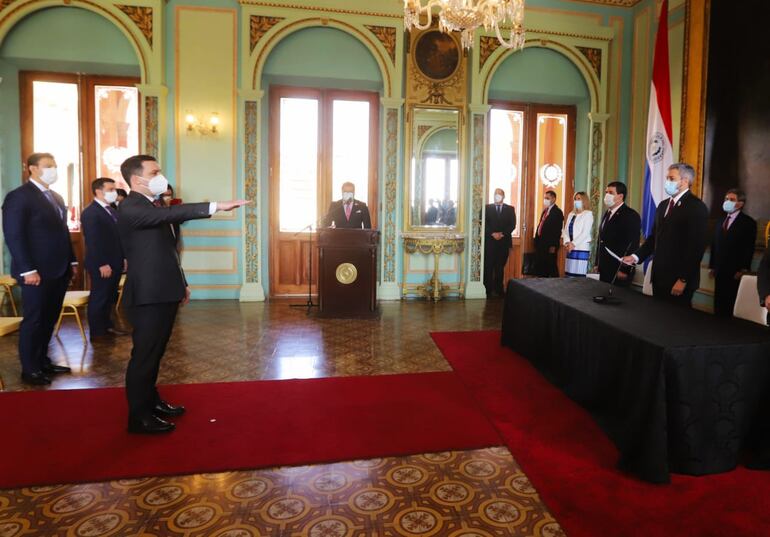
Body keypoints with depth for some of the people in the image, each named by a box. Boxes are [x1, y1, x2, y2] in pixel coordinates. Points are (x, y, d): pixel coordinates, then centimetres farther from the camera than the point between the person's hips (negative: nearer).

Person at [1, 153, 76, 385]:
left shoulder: (56, 198, 17)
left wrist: (72, 261, 14)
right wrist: (27, 270, -20)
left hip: (59, 270, 8)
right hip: (37, 273, -8)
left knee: (49, 319, 14)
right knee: (34, 320, 2)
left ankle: (42, 361, 27)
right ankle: (29, 369, 14)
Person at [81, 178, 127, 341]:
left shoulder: (112, 210, 14)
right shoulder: (90, 213, -14)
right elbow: (93, 242, -19)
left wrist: (123, 258, 12)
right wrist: (102, 264, -21)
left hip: (115, 263, 8)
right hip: (101, 265, -8)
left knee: (110, 297, 16)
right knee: (98, 298, 2)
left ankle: (107, 326, 27)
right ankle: (97, 332, 12)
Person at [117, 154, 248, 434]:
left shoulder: (154, 206, 15)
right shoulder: (130, 208, -15)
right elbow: (172, 214, -33)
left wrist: (181, 283, 21)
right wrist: (215, 206, -39)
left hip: (164, 292, 9)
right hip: (147, 295, -9)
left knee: (155, 352, 19)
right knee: (144, 354, 0)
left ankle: (151, 401, 33)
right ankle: (139, 416, 12)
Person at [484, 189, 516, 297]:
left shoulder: (510, 209, 12)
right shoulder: (487, 208, 8)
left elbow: (512, 225, 2)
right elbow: (484, 223, -1)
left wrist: (502, 234, -11)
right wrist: (493, 234, -13)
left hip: (504, 242, 1)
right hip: (489, 241, -1)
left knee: (500, 267, 3)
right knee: (488, 267, -3)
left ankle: (499, 289, 9)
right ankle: (488, 289, 0)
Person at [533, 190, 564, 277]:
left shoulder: (557, 212, -9)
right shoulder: (545, 211, 17)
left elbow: (558, 230, -15)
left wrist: (553, 246, -18)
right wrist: (536, 241, 12)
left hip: (550, 246, -8)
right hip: (540, 245, 8)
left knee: (552, 268, -3)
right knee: (540, 268, 11)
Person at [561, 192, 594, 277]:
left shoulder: (588, 214, -1)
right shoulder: (571, 214, 17)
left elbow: (585, 233, -10)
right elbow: (565, 230, 11)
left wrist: (573, 244, -14)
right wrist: (567, 242, -6)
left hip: (581, 249, -6)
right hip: (570, 249, 6)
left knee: (579, 275, -9)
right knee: (569, 275, 4)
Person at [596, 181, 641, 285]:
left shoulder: (631, 215, -10)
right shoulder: (607, 213, 16)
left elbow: (632, 245, -15)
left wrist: (624, 270, -18)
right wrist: (597, 264, 16)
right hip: (604, 270, 7)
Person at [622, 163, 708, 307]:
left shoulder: (696, 207, -8)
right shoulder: (663, 205, 15)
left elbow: (696, 246, -14)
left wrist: (683, 279, -17)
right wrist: (636, 256, 1)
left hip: (679, 279, -6)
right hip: (659, 275, 7)